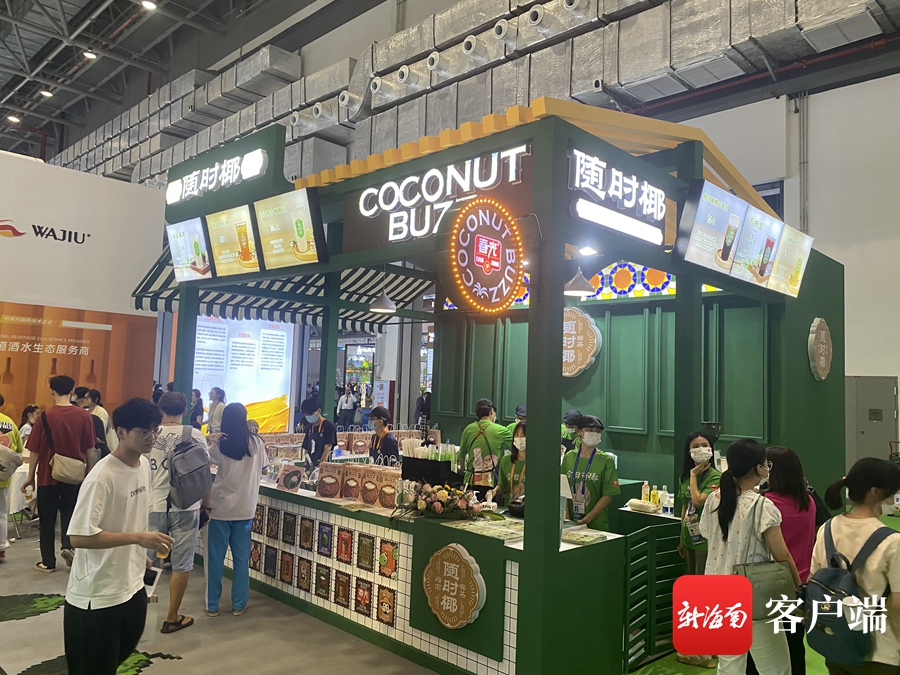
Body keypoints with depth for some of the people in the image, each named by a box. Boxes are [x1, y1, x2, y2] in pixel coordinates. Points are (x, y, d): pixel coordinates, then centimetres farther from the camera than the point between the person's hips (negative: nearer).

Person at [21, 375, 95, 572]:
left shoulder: (45, 417, -11)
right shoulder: (84, 416, -6)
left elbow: (35, 451, -5)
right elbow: (90, 449, 0)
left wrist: (30, 476, 7)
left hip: (48, 475, -1)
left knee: (47, 519, 11)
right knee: (69, 511, 20)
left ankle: (48, 562, 18)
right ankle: (68, 545, 0)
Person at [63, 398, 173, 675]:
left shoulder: (144, 464, 2)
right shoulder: (102, 477, -24)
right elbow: (78, 536, -28)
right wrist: (138, 538, -29)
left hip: (132, 586, 8)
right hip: (97, 596, -8)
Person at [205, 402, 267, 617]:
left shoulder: (219, 445, -7)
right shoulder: (256, 443, -1)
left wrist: (205, 504, -4)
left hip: (219, 508, -1)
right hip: (245, 509, 1)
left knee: (216, 558, 9)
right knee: (241, 558, 11)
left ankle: (212, 605, 18)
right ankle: (239, 605, 18)